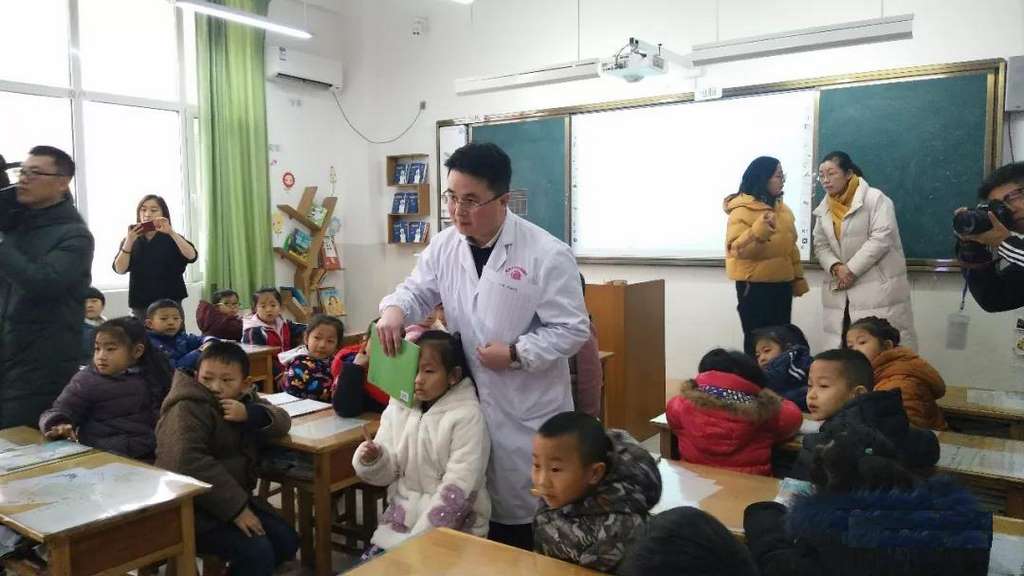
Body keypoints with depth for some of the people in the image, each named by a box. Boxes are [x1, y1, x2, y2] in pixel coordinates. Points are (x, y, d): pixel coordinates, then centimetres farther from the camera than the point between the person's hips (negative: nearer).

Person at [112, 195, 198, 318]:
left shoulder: (172, 239, 3)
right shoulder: (130, 240, 7)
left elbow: (192, 256, -16)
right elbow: (119, 269, -6)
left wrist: (171, 232, -23)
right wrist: (129, 241, -18)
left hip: (170, 303, -1)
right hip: (140, 306, 2)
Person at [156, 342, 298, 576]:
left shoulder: (245, 399, 8)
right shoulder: (187, 409, -18)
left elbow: (281, 421, 3)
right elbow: (187, 464, -31)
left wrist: (251, 414, -20)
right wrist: (236, 507, -29)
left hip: (233, 497, 8)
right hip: (192, 508, -8)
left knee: (286, 540, 1)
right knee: (257, 552, -23)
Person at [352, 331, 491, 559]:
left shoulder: (466, 416, -14)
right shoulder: (398, 407, 2)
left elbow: (458, 488, -17)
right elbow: (388, 472, 4)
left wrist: (418, 538, -18)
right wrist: (372, 460, -19)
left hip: (452, 526, -5)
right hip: (402, 516, 5)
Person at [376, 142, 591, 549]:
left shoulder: (547, 254, -16)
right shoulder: (445, 246, 0)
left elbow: (573, 329, -14)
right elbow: (417, 291, 11)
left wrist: (515, 354, -21)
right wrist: (394, 309, -11)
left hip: (527, 407, -5)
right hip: (466, 399, 5)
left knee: (524, 505, 9)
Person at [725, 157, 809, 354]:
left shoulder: (781, 207, 12)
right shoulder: (742, 209, -11)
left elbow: (790, 246, 20)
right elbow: (736, 249, -20)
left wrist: (798, 278, 18)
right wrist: (759, 229, -34)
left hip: (782, 284, 7)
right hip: (755, 285, -7)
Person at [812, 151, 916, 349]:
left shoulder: (875, 198, -7)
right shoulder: (823, 209, 13)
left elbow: (881, 238, -16)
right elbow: (821, 246, 9)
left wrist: (851, 269, -16)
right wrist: (836, 267, -11)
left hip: (879, 287, -6)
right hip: (842, 290, 6)